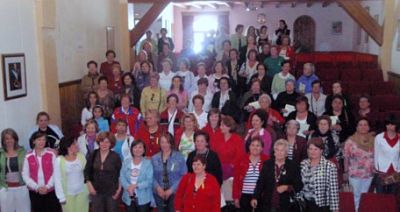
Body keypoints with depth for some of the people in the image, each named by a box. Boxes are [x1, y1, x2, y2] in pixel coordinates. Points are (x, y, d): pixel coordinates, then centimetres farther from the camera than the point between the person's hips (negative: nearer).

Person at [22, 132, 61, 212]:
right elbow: (25, 175, -1)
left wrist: (47, 186, -12)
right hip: (35, 192, 1)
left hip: (50, 190, -1)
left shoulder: (51, 154, -1)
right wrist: (37, 187, -10)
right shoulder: (28, 157, 0)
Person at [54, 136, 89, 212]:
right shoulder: (59, 160, -13)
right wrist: (61, 197, -8)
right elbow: (57, 180, -8)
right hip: (68, 194, -2)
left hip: (82, 192, 2)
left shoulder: (81, 156, -6)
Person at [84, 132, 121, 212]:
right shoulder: (93, 155, -3)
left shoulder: (115, 157, -9)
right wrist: (89, 184, -4)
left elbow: (120, 174, -4)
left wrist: (119, 189, -9)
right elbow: (87, 170, 6)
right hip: (96, 191, 2)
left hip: (112, 191, -2)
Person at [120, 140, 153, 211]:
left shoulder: (148, 163, -3)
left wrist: (136, 185, -21)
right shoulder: (126, 162, 6)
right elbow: (122, 178, -1)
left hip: (143, 199, -2)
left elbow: (150, 181, -11)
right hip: (128, 198, 3)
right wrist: (128, 187, -18)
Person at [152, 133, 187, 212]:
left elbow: (183, 176, -8)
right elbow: (152, 176, 5)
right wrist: (158, 187, -11)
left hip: (175, 193, -3)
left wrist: (172, 189, -13)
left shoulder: (179, 157, -4)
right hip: (159, 193, 3)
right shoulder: (154, 158, 6)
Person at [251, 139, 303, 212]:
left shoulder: (293, 166, 2)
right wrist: (255, 197, -9)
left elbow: (299, 185, 0)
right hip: (267, 205, 2)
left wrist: (287, 187, -18)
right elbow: (260, 182, 3)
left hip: (285, 206, -1)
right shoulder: (267, 164, 6)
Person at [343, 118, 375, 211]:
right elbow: (346, 157, -6)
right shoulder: (350, 140, -13)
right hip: (355, 174, -3)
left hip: (369, 173, 3)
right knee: (356, 195, 8)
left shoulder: (373, 140, -2)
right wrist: (346, 171, -3)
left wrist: (376, 170, 7)